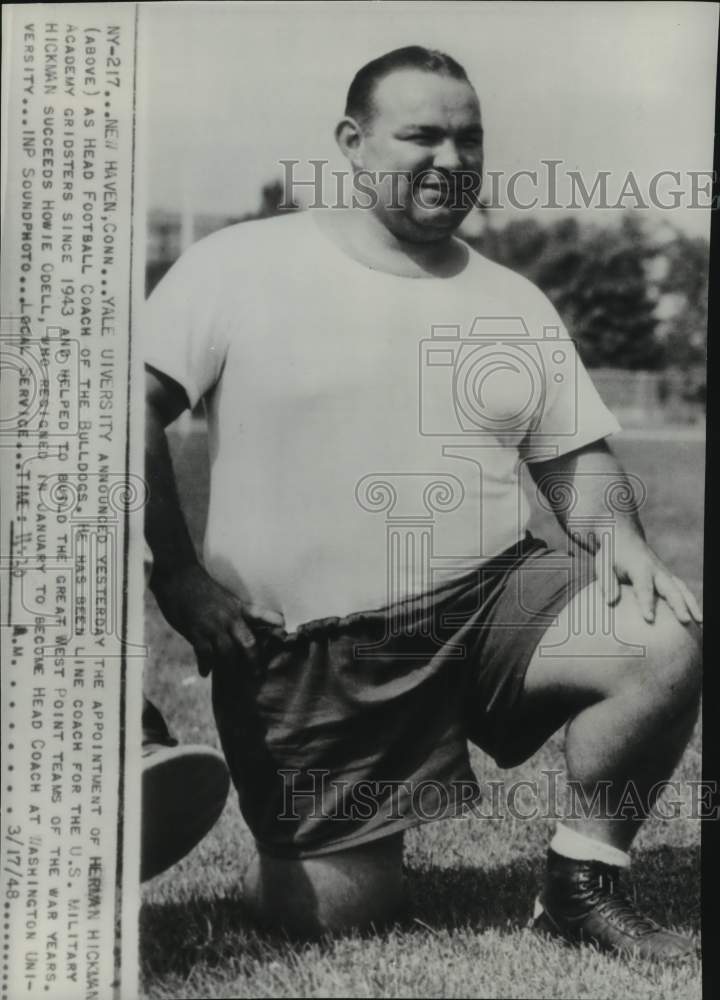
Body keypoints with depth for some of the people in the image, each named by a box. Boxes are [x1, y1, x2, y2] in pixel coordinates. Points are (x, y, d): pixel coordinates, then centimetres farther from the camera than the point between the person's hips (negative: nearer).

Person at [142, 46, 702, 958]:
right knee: (341, 910, -5)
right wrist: (174, 570, -12)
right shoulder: (241, 267, -2)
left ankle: (582, 882, 4)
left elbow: (575, 455, 12)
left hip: (489, 598, 4)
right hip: (307, 651, -3)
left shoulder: (513, 305, 10)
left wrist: (616, 533, -9)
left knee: (667, 643, -20)